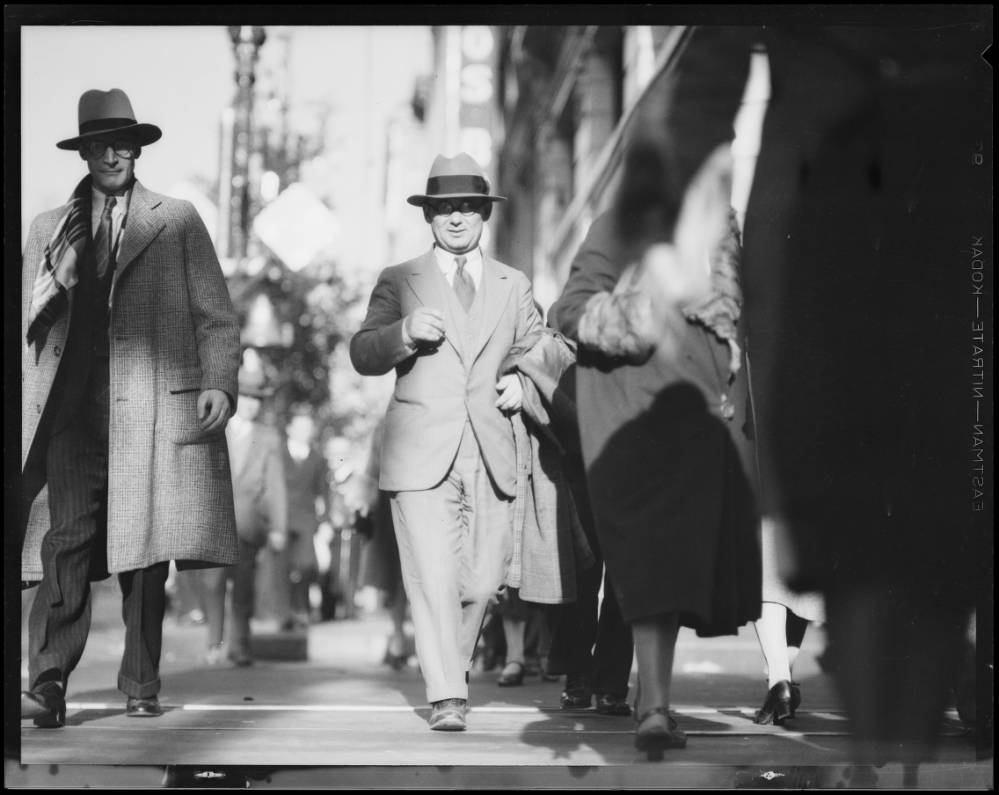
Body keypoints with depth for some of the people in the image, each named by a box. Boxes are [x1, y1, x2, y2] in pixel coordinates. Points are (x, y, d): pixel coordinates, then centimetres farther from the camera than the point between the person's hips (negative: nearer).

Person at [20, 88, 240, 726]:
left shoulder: (176, 221, 11)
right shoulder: (49, 230, 17)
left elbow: (216, 315, 9)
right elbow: (30, 331, 17)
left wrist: (219, 383, -5)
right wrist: (30, 410, 6)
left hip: (155, 407, -1)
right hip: (71, 410, 1)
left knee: (145, 556, 0)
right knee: (64, 545, -9)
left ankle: (142, 688, 9)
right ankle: (48, 686, -12)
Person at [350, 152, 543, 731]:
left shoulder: (515, 287, 18)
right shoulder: (399, 282, 11)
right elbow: (363, 356, 2)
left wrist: (523, 382, 1)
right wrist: (405, 331, -17)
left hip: (491, 455, 3)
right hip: (422, 457, -2)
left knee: (482, 579, 4)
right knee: (433, 577, -12)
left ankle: (455, 661, 30)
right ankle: (446, 695, -9)